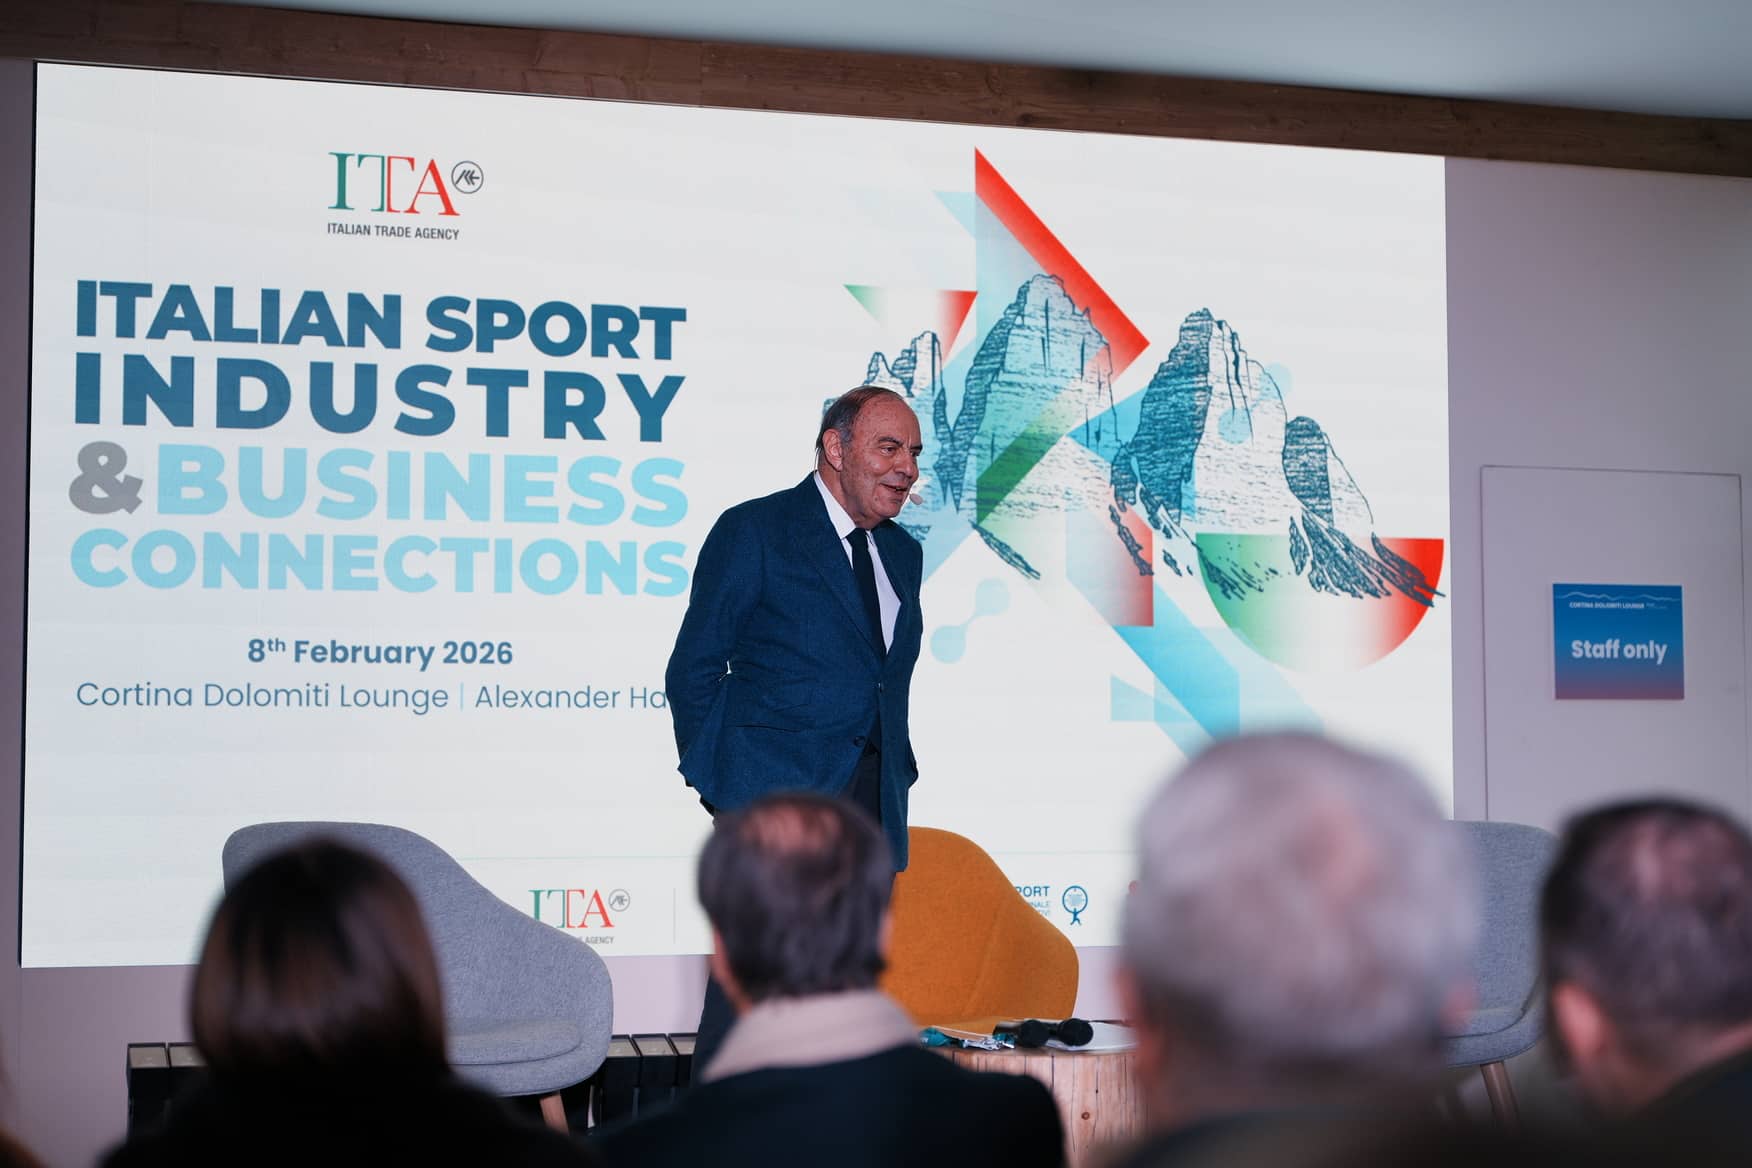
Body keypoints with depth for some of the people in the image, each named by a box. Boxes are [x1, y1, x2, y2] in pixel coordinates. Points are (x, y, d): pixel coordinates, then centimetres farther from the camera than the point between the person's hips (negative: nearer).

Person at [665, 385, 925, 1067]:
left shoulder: (903, 554, 18)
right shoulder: (754, 532, -1)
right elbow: (693, 670, -1)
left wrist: (898, 771, 12)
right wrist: (714, 777, -3)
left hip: (872, 805, 6)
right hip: (777, 792, -6)